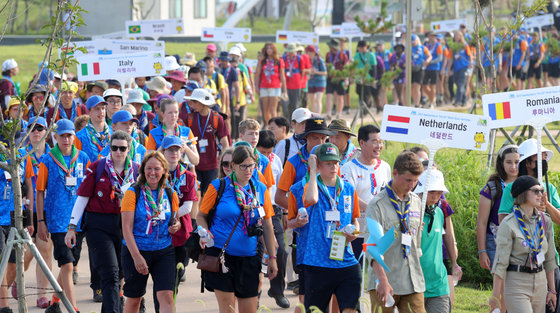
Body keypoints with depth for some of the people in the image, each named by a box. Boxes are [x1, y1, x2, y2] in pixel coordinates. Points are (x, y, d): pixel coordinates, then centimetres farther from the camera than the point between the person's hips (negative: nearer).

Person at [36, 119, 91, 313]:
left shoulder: (83, 159, 6)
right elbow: (40, 192, 0)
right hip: (57, 222, -4)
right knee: (67, 266, -12)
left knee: (69, 265, 12)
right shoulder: (48, 161, -3)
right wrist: (40, 221, -3)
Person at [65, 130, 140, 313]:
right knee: (110, 274, -12)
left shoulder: (136, 171, 7)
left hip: (125, 226, 3)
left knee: (119, 274, 9)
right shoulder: (97, 168, -1)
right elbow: (82, 197, 0)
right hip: (99, 226, -3)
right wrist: (72, 227, -4)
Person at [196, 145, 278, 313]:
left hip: (249, 257, 3)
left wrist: (272, 258, 11)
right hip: (221, 255, -3)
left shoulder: (260, 189, 8)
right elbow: (201, 215, 6)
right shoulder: (218, 186, -1)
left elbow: (267, 225, 13)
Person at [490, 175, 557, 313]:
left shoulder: (545, 221, 7)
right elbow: (501, 262, -11)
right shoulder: (508, 224, -10)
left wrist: (552, 290, 15)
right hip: (516, 283, -6)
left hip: (540, 281, 6)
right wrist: (495, 297, -12)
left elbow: (549, 258, 15)